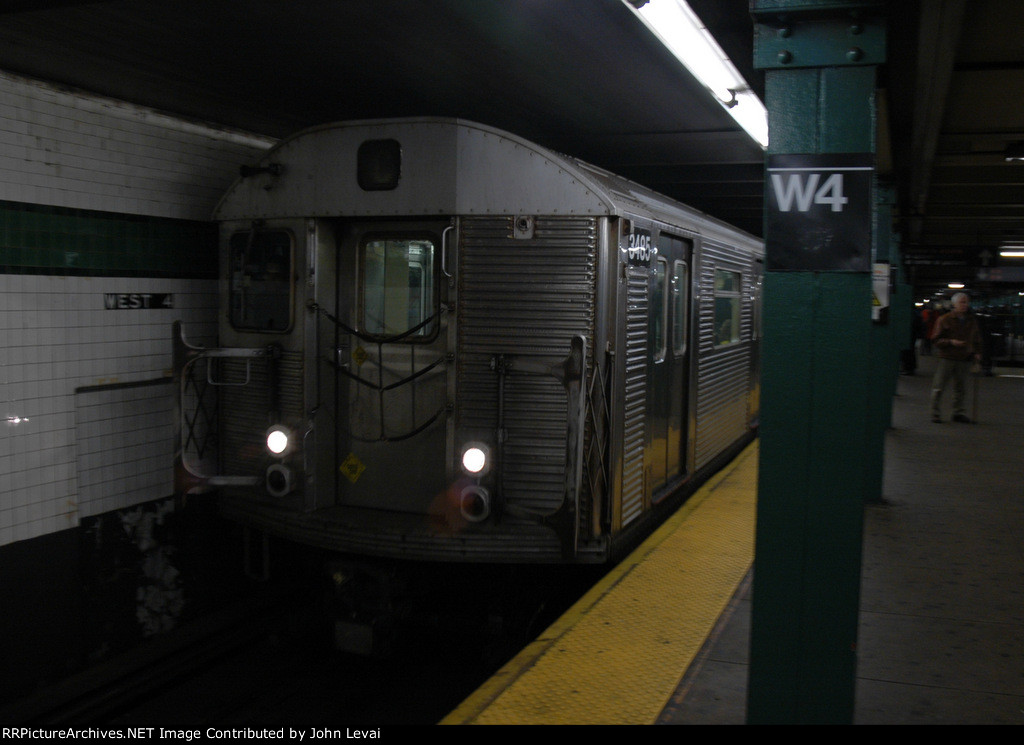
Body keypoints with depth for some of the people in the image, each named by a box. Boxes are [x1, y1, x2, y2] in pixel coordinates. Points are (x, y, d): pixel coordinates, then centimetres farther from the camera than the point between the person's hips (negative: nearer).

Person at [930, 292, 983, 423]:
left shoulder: (972, 320, 11)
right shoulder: (944, 320, -2)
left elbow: (977, 339, 22)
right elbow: (935, 340, -4)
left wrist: (977, 352, 7)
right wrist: (951, 342, -17)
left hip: (964, 359, 4)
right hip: (946, 358, -4)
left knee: (961, 388, 7)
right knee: (938, 387, -3)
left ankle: (959, 412, 16)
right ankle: (935, 413, 5)